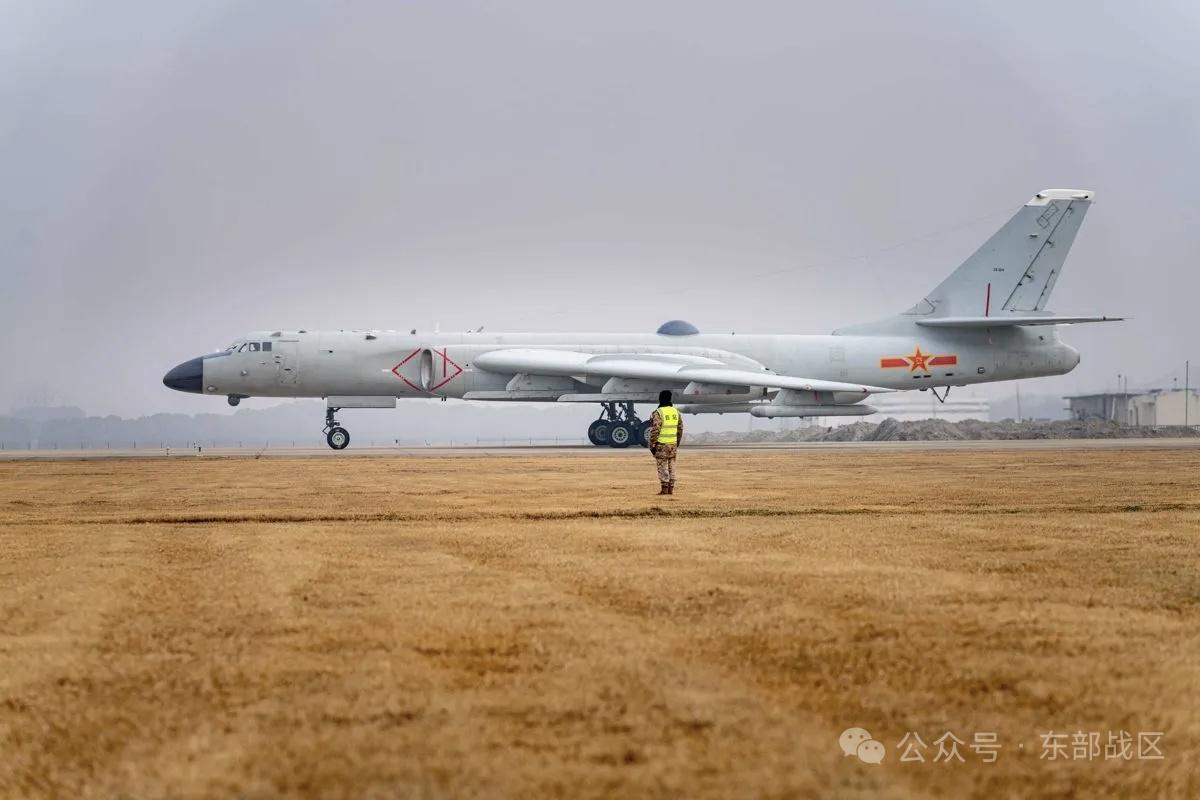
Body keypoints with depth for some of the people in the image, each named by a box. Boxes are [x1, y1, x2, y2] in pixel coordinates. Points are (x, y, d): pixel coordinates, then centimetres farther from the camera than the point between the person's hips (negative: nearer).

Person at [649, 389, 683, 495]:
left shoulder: (658, 413, -14)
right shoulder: (675, 412, 6)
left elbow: (654, 431, -17)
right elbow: (680, 428, 11)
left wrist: (652, 445, -11)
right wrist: (677, 443, 20)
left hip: (661, 444, -6)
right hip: (673, 444, 6)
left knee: (662, 466, -2)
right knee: (671, 466, 11)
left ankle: (665, 489, -3)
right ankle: (671, 488, 11)